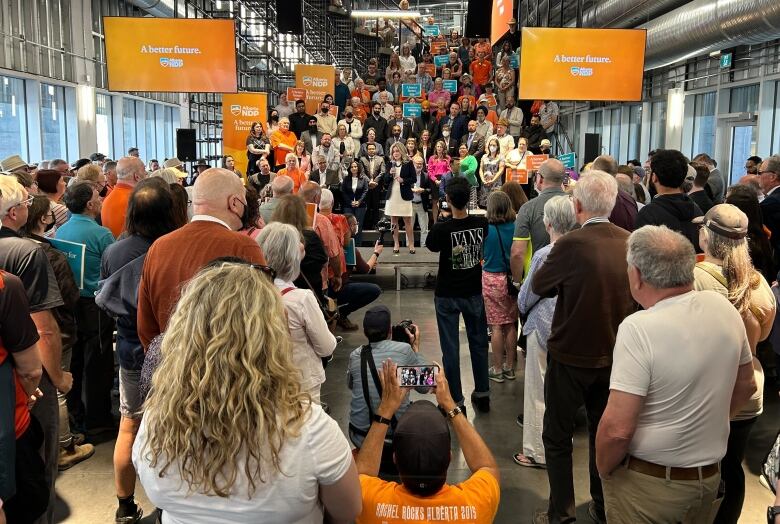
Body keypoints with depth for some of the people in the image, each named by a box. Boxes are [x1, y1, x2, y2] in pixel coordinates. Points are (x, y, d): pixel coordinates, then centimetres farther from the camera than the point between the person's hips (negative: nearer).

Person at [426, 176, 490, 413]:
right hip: (474, 292, 4)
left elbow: (431, 247, -1)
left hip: (447, 295, -3)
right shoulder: (481, 223, -11)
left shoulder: (441, 229, -22)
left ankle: (455, 400, 13)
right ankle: (482, 393, 28)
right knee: (478, 342, 17)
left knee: (450, 347, 6)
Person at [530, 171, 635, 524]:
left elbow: (538, 286, -8)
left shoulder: (570, 245, -22)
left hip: (571, 356, -5)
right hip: (614, 355, 5)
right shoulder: (630, 243, -6)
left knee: (557, 436, 12)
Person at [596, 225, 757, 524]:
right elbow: (746, 385, 9)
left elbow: (617, 429, -27)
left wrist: (603, 471, -9)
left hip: (647, 485, -6)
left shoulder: (639, 328, -27)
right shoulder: (724, 309, -6)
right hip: (709, 477, 6)